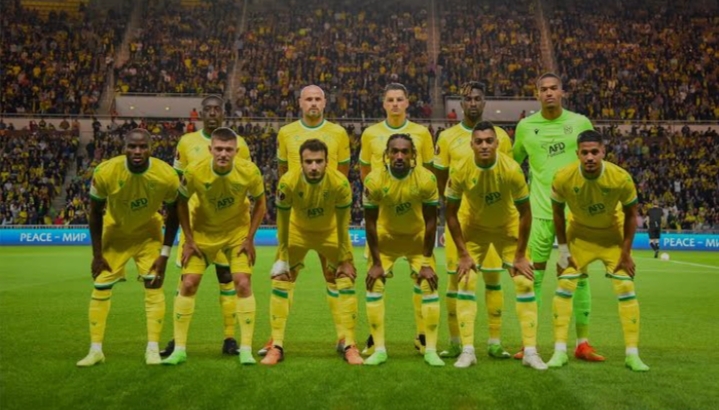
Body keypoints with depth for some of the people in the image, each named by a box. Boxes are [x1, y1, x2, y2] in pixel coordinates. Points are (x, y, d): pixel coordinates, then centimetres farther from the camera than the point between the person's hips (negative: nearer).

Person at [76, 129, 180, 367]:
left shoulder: (166, 176, -28)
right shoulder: (105, 172, -28)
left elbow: (174, 213, -11)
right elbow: (96, 213, -12)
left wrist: (165, 253, -13)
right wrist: (97, 254, -10)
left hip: (148, 231, 0)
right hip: (115, 230, 0)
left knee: (154, 285, -8)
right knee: (101, 287, -1)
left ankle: (153, 349, 1)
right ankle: (95, 350, 11)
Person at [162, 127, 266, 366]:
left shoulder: (249, 172, -23)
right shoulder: (194, 172, -23)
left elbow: (260, 204, -6)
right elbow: (181, 203, -6)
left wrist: (249, 238, -11)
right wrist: (189, 239, -9)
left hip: (237, 231, 0)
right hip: (203, 231, 1)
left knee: (243, 284, -12)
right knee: (188, 283, -6)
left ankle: (246, 349, 0)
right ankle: (179, 349, 8)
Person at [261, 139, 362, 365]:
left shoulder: (340, 183, -30)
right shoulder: (288, 182, -30)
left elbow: (342, 225, -17)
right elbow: (283, 222, -17)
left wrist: (345, 260, -11)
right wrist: (283, 259, -12)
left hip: (330, 233, 0)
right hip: (297, 232, 0)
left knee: (346, 282, -7)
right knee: (280, 282, -7)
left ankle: (349, 346, 5)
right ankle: (277, 347, 4)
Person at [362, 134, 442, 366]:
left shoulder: (426, 179, -25)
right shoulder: (374, 180, -24)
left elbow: (430, 222, -16)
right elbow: (370, 223, -16)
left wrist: (427, 262, -15)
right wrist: (376, 263, -14)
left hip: (418, 238, 0)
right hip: (386, 237, 0)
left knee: (429, 287, -8)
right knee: (374, 285, -7)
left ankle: (431, 350, 3)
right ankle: (379, 349, 3)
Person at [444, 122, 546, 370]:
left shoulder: (512, 169, -27)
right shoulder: (461, 171, -24)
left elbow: (525, 212, -16)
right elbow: (451, 212, -12)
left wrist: (520, 255, -15)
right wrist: (463, 254, -14)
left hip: (508, 228, 0)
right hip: (473, 227, 0)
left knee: (525, 282, -7)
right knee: (465, 283, -9)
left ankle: (530, 351, 1)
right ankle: (467, 351, -1)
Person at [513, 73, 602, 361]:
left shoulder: (580, 123, 3)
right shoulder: (525, 126, 5)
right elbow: (514, 161, 19)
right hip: (540, 210, 0)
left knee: (579, 276, 4)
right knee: (533, 275, 0)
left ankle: (583, 344, 13)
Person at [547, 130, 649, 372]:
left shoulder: (621, 178, -28)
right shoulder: (563, 177, -26)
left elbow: (630, 214, -11)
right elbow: (557, 211, -8)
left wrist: (626, 253, -10)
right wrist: (563, 249, -8)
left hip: (612, 235, 0)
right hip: (579, 234, 0)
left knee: (626, 289, -6)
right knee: (564, 287, -8)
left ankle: (632, 354, 4)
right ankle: (560, 351, 1)